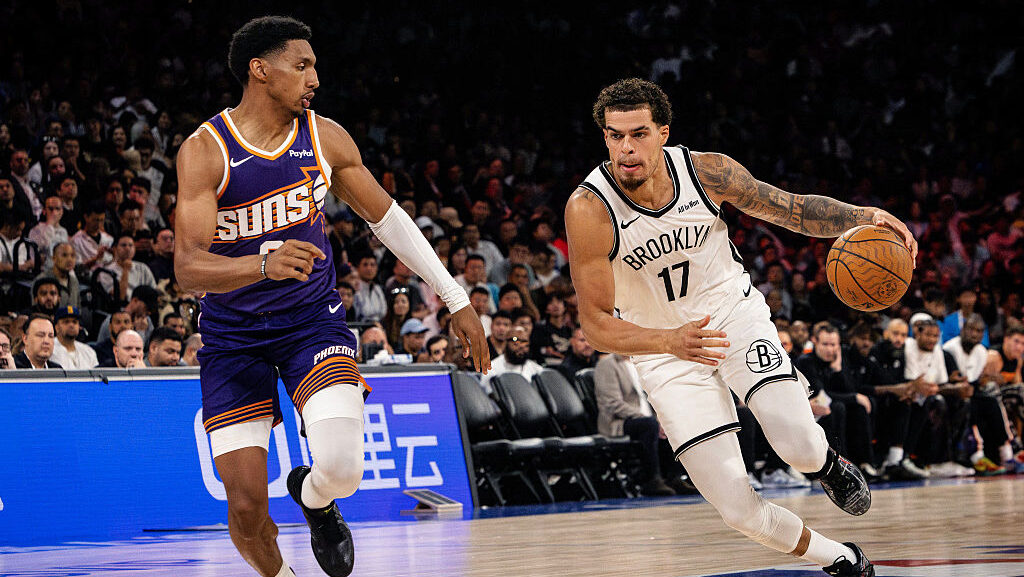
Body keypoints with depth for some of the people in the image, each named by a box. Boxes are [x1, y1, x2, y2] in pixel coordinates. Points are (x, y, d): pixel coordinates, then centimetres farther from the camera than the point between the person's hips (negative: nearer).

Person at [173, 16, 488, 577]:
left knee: (342, 469, -22)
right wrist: (264, 265, -44)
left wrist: (456, 300, 9)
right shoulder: (205, 150, -16)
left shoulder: (324, 138, -4)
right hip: (233, 335, -2)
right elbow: (187, 266, -24)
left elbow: (386, 217, 9)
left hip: (313, 320, 2)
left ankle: (312, 496, 15)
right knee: (246, 505, -8)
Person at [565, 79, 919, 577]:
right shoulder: (588, 210, -24)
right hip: (663, 347, -1)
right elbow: (596, 325, -22)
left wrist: (861, 217, -23)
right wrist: (671, 342, -40)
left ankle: (828, 467, 15)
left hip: (733, 312, 1)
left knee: (798, 444, -24)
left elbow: (793, 209, -4)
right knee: (737, 509, -10)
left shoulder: (706, 171, -17)